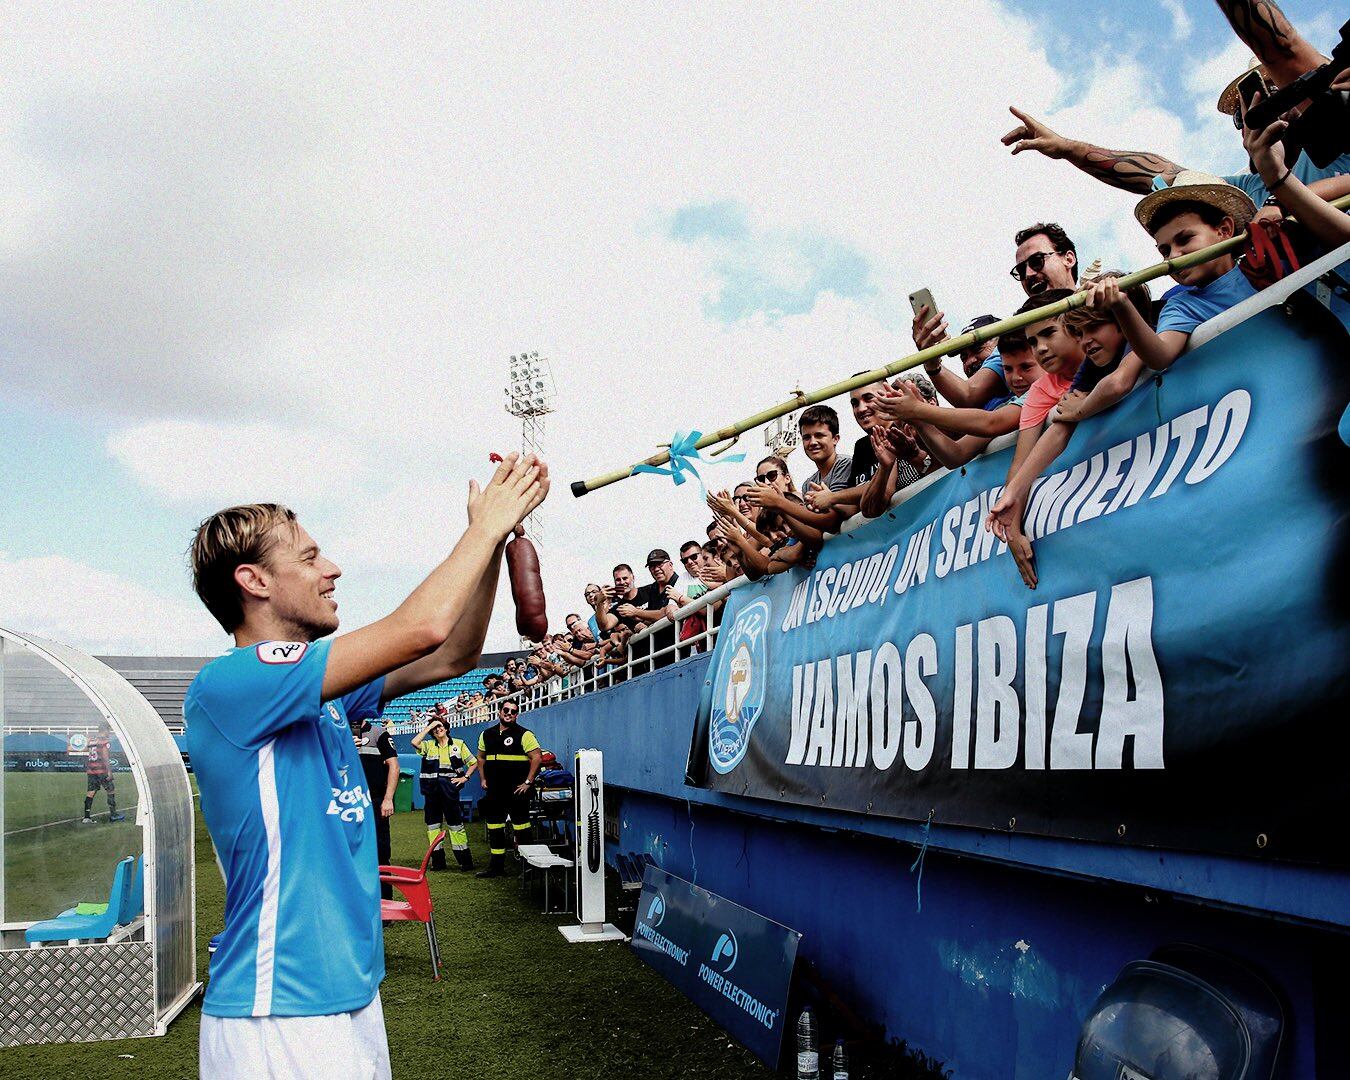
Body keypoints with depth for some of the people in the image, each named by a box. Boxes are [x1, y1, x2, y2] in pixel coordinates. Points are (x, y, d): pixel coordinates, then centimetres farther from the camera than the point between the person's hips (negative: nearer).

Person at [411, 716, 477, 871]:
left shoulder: (458, 744, 7)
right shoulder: (428, 745, 9)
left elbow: (474, 763, 11)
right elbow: (414, 742, -13)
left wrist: (465, 777, -2)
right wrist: (428, 727, -7)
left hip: (450, 788, -2)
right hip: (431, 789, 2)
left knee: (455, 822, -3)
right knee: (433, 823, 4)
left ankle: (465, 861, 0)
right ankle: (437, 861, 12)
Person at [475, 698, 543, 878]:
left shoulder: (524, 735, -5)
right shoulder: (487, 734, 12)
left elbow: (537, 757, -10)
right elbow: (481, 757, 23)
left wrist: (528, 782, -14)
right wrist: (483, 779, 12)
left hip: (516, 790, -6)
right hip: (494, 790, 6)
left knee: (521, 827, -4)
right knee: (494, 827, 11)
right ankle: (496, 866, 21)